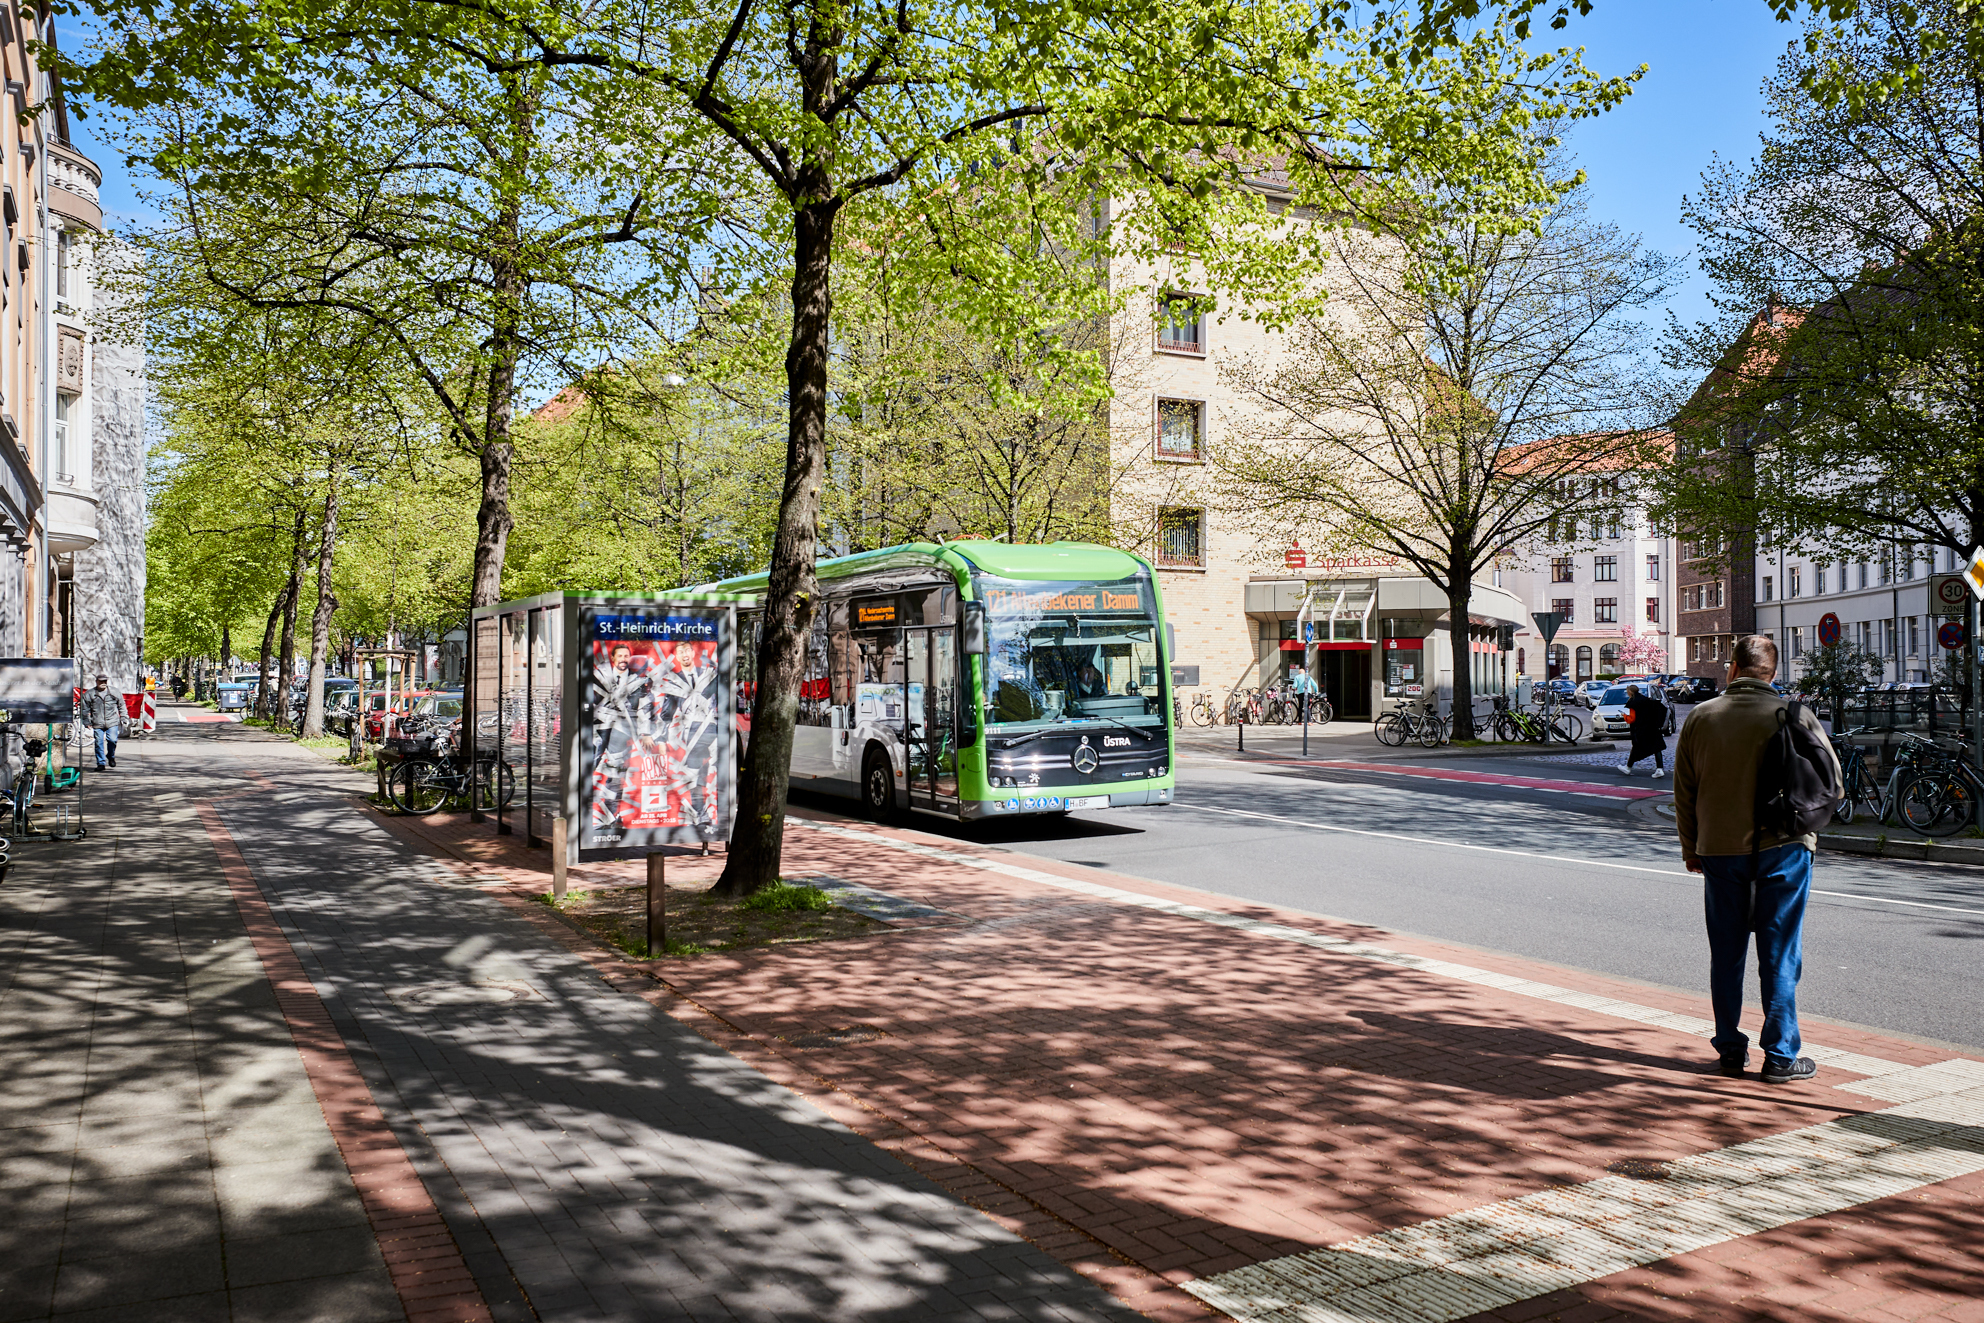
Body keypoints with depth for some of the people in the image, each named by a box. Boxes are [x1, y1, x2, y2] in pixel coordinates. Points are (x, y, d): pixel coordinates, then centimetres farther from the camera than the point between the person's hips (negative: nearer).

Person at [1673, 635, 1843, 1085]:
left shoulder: (1701, 717, -1)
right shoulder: (1795, 715, -7)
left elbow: (1684, 792, 4)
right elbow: (1832, 783, -1)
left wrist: (1690, 847, 15)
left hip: (1719, 850, 2)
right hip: (1781, 846, -2)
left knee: (1726, 954, 11)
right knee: (1780, 955, 4)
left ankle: (1730, 1049, 17)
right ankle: (1781, 1056, 8)